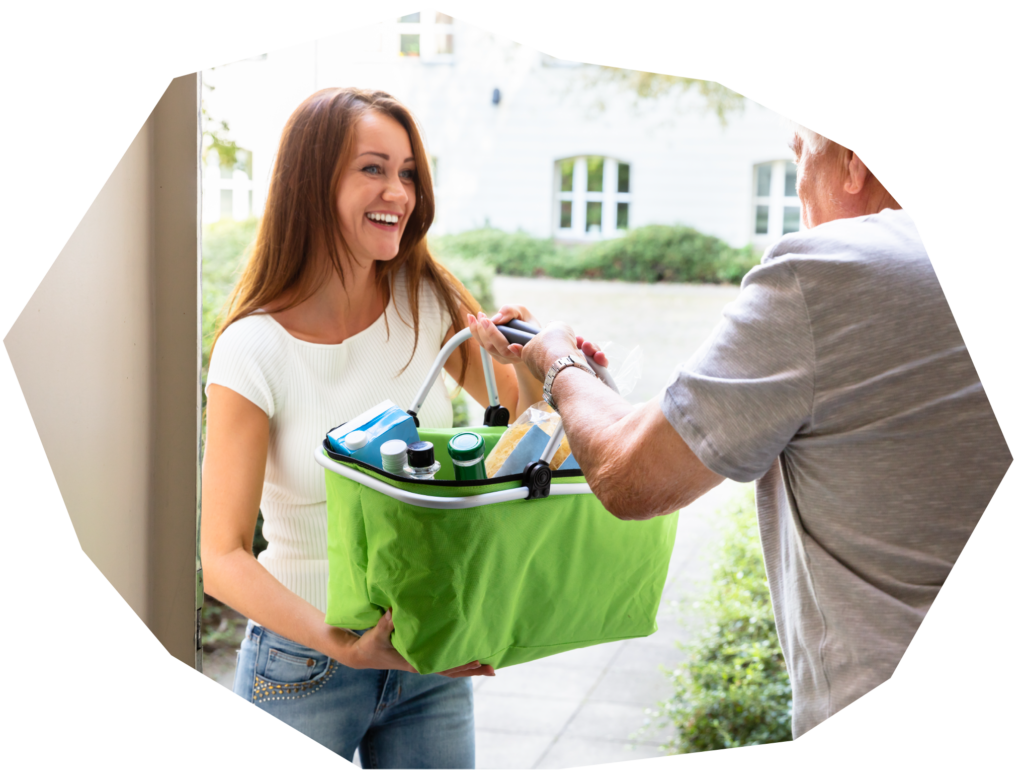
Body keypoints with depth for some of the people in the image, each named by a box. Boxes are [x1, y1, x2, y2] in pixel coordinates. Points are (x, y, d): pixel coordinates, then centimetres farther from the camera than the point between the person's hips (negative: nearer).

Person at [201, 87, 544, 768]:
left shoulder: (429, 303, -6)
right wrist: (343, 645, -30)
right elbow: (223, 556, -16)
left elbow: (515, 404, 10)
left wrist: (539, 361, -14)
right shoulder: (255, 349, -16)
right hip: (304, 665, -3)